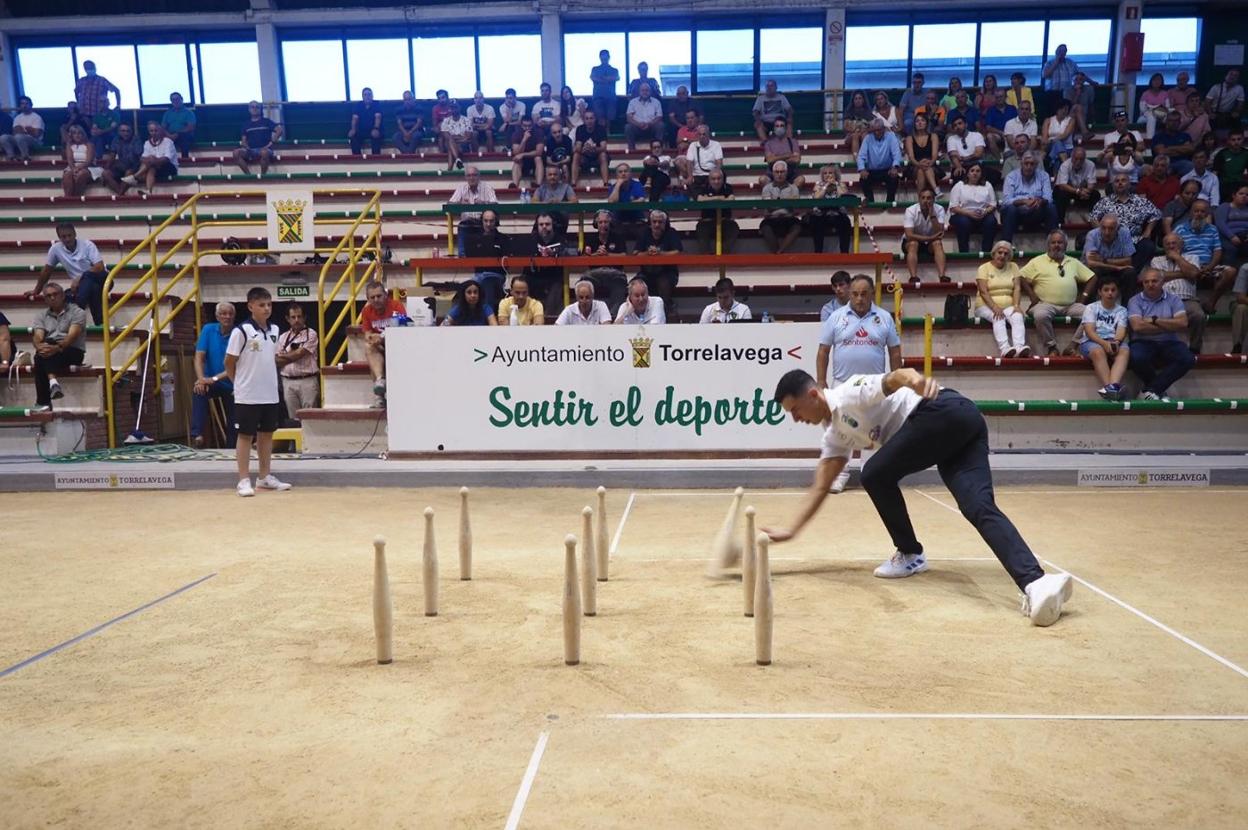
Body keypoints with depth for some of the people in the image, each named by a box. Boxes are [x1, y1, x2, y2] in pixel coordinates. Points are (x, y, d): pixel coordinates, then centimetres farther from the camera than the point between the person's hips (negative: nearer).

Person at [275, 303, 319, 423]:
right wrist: (293, 355, -5)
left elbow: (299, 354, -8)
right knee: (293, 417, 6)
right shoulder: (283, 337, 14)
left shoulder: (311, 334, 0)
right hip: (288, 382, 4)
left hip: (307, 381, -4)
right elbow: (278, 362, 7)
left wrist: (283, 356, 5)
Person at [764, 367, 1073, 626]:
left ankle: (909, 555, 9)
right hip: (963, 428, 9)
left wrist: (917, 381, -43)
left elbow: (894, 378, -19)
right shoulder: (836, 434, 25)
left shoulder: (849, 394, -2)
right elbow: (820, 488, 26)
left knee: (876, 474, -5)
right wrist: (790, 530, 21)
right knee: (980, 508, -11)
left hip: (948, 411, -9)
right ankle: (1035, 581, -29)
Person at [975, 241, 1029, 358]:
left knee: (1018, 316, -30)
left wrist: (1016, 305, -16)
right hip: (987, 306, -2)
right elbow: (983, 291, -10)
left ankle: (1019, 347, -48)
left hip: (1008, 305, 3)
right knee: (998, 318, -35)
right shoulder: (984, 268, 3)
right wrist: (995, 307, -24)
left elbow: (1017, 288, 2)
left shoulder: (1013, 267, 13)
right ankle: (1004, 349, -50)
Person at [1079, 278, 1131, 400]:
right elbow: (1089, 331, -4)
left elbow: (1121, 331, 1)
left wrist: (1116, 342, -24)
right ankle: (1111, 389, -50)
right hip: (1093, 341, -2)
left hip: (1114, 342, 2)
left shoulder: (1121, 310, 17)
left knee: (1125, 351, -33)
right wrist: (1104, 343, -22)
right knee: (1098, 351, -37)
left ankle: (1113, 385, -55)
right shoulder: (1091, 308, 11)